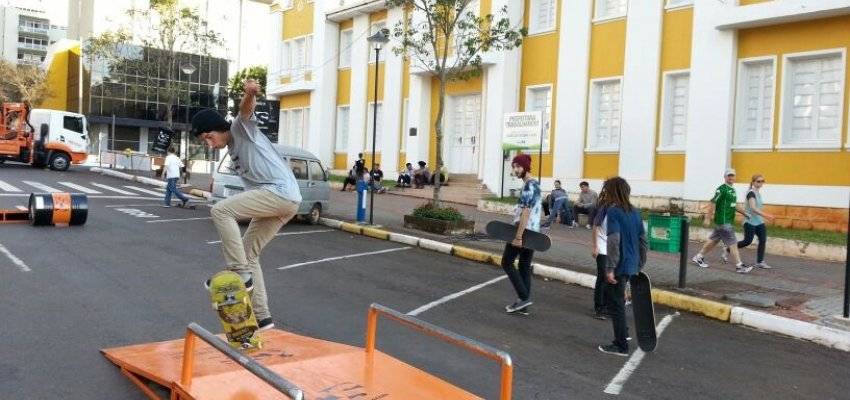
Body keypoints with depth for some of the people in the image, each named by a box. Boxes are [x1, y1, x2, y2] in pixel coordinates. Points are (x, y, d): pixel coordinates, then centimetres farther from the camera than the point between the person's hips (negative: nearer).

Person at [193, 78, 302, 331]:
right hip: (280, 201, 10)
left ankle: (240, 272, -14)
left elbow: (246, 108, -22)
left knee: (220, 210, -17)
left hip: (281, 193, -10)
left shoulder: (242, 128, 1)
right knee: (249, 253, 12)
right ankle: (261, 316, 14)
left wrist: (249, 94, -44)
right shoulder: (233, 151, 26)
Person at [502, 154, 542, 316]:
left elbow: (525, 213, -22)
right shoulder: (535, 184, 15)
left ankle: (524, 298, -3)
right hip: (533, 232, 9)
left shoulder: (528, 186, -16)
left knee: (507, 263, 2)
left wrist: (518, 236, -24)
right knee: (525, 267, 11)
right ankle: (524, 305, 13)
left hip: (524, 230, -9)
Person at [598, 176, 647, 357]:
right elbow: (643, 239, 13)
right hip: (631, 266, 8)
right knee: (617, 300, 25)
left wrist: (610, 268, -21)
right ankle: (623, 332, 34)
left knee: (616, 304, 3)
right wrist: (640, 265, 20)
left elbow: (614, 241, -22)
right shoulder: (634, 211, 9)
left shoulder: (613, 211, -14)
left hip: (619, 266, -8)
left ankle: (621, 346, 9)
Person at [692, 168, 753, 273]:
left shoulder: (732, 189, 16)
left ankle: (699, 257, 24)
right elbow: (713, 203, -17)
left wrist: (744, 213, 22)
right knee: (732, 243, -7)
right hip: (723, 221, -9)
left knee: (713, 240, 15)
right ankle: (739, 266, -4)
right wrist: (708, 218, -20)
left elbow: (734, 205, 27)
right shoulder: (722, 189, -13)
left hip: (728, 221, 9)